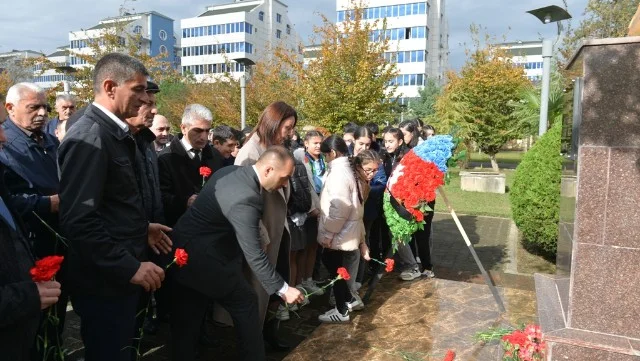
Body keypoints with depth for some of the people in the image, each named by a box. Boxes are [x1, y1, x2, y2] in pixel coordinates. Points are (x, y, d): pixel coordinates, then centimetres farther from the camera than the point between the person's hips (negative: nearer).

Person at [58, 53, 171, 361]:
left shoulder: (114, 133, 8)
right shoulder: (88, 137, -21)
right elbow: (80, 220, -26)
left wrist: (141, 228, 11)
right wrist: (130, 267, -23)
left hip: (119, 275, 9)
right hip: (105, 281, -9)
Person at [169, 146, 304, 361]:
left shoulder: (232, 171, 1)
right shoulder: (245, 198, -28)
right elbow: (254, 255, -26)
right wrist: (283, 289, -19)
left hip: (183, 249, 9)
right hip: (203, 257, -9)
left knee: (186, 319, 18)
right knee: (246, 304, 7)